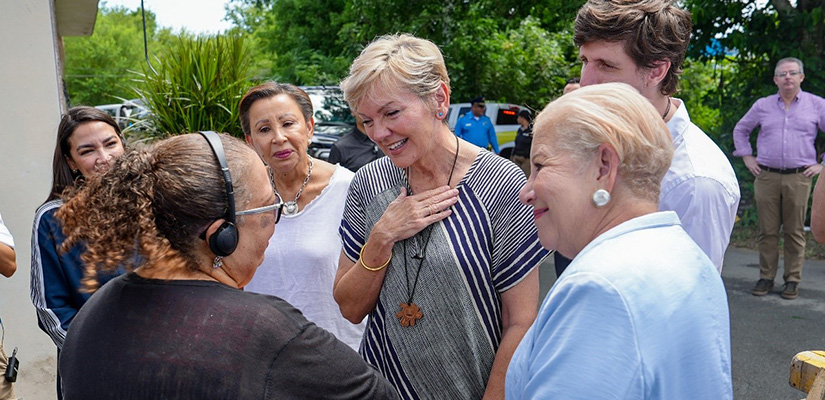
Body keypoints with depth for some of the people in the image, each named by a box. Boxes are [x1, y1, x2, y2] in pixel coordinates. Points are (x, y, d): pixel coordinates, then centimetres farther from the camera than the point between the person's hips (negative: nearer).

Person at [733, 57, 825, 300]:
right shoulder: (762, 105, 10)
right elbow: (740, 130, 23)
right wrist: (747, 157, 13)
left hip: (798, 178, -1)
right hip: (766, 177, 1)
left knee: (794, 232, 3)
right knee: (767, 231, 3)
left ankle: (792, 280, 13)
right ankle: (766, 277, 13)